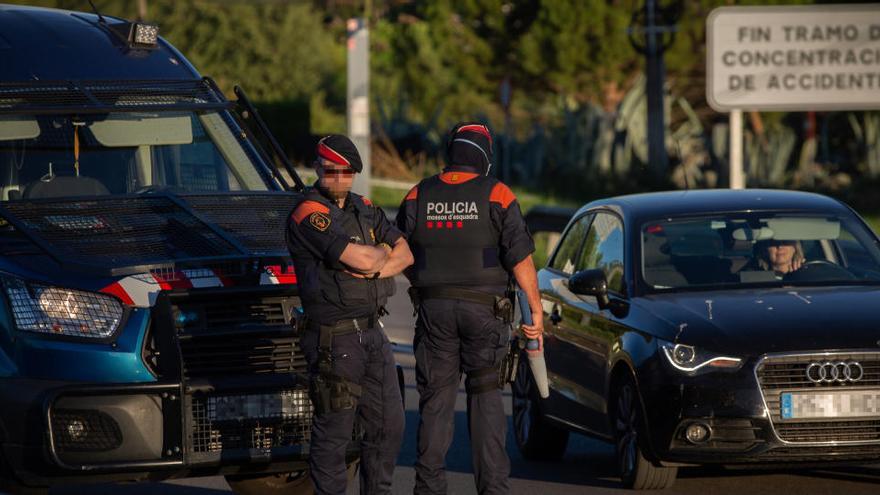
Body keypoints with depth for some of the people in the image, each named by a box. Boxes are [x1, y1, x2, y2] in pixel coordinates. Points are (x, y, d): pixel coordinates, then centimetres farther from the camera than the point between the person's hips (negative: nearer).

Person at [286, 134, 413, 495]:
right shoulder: (309, 215, -13)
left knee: (389, 425, 12)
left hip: (372, 332, 8)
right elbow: (362, 259, -22)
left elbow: (404, 255, 7)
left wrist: (373, 269, -13)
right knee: (334, 431, -4)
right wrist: (383, 252, 0)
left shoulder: (365, 210, 13)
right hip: (334, 339, -8)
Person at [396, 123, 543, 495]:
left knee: (436, 401, 7)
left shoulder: (418, 196, 2)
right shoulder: (496, 195, -6)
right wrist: (536, 310, -2)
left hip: (433, 309, 2)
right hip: (483, 310, -2)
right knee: (486, 400, 7)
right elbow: (521, 258, -9)